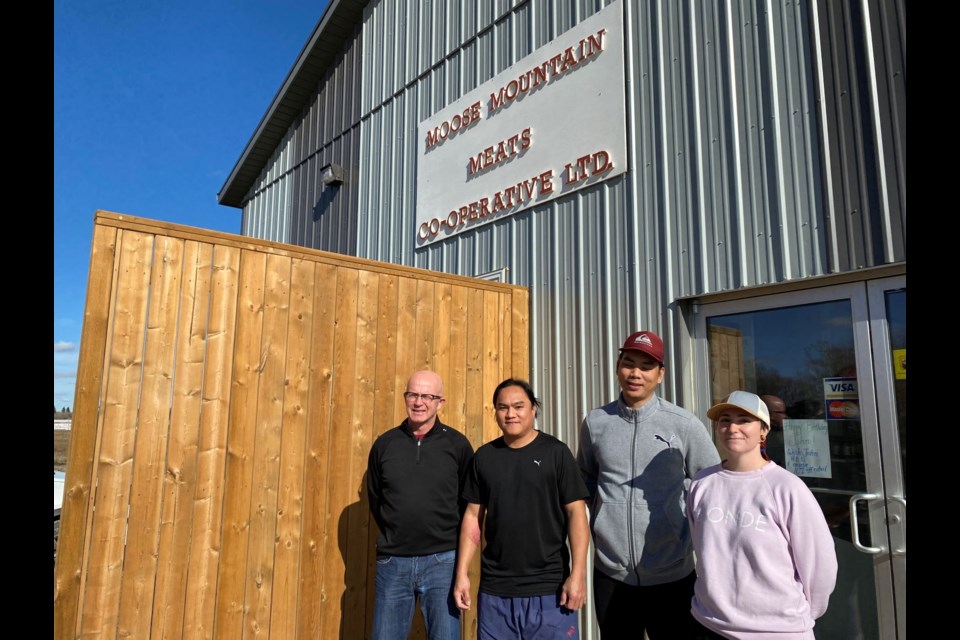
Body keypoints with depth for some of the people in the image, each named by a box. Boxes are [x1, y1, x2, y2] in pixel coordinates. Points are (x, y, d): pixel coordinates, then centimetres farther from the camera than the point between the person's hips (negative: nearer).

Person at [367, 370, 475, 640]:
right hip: (392, 561, 2)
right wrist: (395, 536, 11)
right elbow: (375, 499, 13)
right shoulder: (384, 444, 3)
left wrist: (449, 541, 5)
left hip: (442, 561, -2)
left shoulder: (457, 444, -3)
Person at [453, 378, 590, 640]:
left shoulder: (556, 452, -5)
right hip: (494, 589, 3)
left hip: (549, 587, -3)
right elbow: (473, 516, 7)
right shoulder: (484, 456, 4)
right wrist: (462, 573, 3)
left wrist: (578, 574, -12)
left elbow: (576, 512, -6)